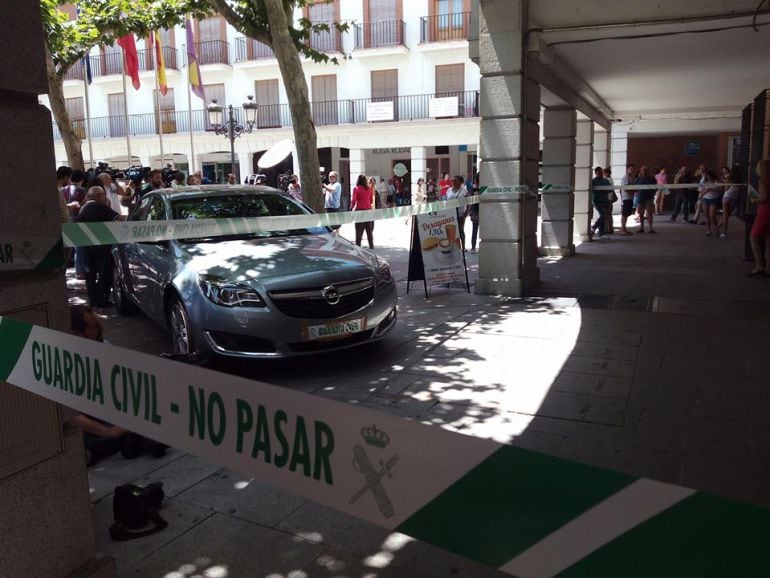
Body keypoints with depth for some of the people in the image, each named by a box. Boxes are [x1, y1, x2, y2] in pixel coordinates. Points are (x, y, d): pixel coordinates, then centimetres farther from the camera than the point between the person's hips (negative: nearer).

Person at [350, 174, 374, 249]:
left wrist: (351, 208, 3)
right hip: (368, 209, 3)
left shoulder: (356, 188, -6)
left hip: (359, 210, -3)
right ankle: (371, 245, 15)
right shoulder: (369, 189, 4)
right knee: (369, 229, 11)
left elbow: (353, 200, -10)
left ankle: (358, 245, 0)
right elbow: (371, 200, 9)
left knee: (359, 230, 1)